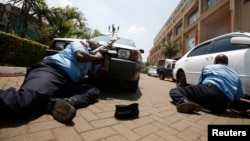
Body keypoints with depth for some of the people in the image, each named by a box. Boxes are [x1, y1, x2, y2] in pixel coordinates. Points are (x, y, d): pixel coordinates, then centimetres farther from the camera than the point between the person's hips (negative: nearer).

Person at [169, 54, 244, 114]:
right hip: (222, 105, 4)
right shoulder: (235, 75, 32)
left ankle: (184, 101, -29)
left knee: (174, 91, 5)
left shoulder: (208, 67, 25)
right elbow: (238, 96, 26)